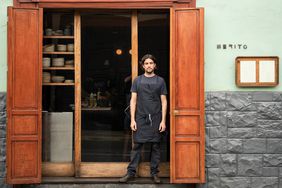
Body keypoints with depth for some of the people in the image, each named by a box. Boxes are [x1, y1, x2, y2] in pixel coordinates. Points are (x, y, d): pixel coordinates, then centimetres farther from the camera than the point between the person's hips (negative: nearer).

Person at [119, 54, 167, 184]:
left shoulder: (160, 81, 6)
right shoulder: (137, 80, 8)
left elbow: (164, 102, 4)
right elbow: (133, 100, 6)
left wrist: (163, 120, -4)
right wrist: (132, 119, -3)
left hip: (156, 119, 0)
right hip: (140, 118, 0)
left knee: (155, 146, 5)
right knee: (137, 145, 1)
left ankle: (154, 173, 15)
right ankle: (131, 173, 6)